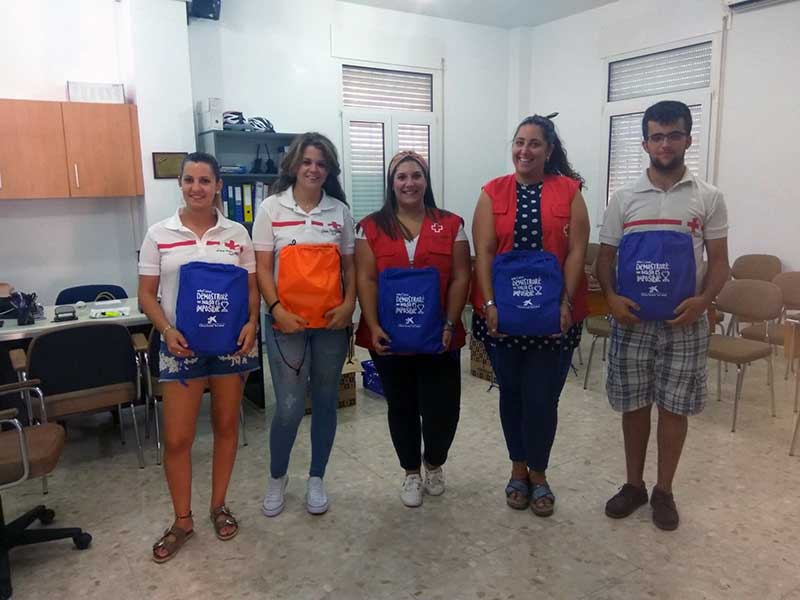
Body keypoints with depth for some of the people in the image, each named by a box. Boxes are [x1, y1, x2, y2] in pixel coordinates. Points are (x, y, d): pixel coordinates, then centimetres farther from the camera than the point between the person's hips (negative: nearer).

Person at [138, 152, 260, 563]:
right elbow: (146, 294, 1)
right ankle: (182, 520, 23)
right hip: (181, 345, -1)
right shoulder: (159, 234, -1)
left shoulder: (237, 234, 1)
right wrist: (166, 330, -15)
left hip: (230, 342, 1)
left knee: (226, 425, 13)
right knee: (177, 438, 3)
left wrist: (251, 323, -13)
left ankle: (219, 505, 32)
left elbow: (252, 288, 5)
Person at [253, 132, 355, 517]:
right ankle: (277, 477, 24)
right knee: (290, 407, -3)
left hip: (332, 323, 3)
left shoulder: (339, 211, 7)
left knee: (325, 402, 11)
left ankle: (316, 479, 29)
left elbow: (349, 266, 9)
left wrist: (349, 304, -6)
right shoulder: (271, 208, 0)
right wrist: (278, 310, -14)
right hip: (287, 323, -2)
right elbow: (262, 268, -2)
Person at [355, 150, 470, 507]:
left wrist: (450, 324, -9)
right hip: (390, 337, 0)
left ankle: (434, 464, 33)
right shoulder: (371, 227, 2)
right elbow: (366, 280, -2)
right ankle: (411, 473, 33)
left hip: (439, 337, 0)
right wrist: (373, 326, -11)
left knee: (442, 408, 3)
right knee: (402, 407, 12)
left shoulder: (451, 224, 3)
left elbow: (459, 278, 0)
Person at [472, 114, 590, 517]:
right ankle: (519, 469, 31)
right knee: (512, 393, 13)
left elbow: (576, 252, -4)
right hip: (503, 312, 1)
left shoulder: (569, 191, 0)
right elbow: (483, 253, -3)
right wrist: (489, 304, -11)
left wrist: (565, 303, -12)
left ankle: (538, 473, 25)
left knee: (542, 397, 3)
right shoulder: (493, 193, 2)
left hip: (553, 313, -1)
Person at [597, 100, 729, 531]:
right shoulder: (624, 198, 3)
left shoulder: (708, 198, 2)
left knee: (674, 408, 8)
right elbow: (604, 257, 4)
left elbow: (719, 261, 2)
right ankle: (633, 484, 28)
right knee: (634, 405, 10)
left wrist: (702, 300, -17)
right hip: (631, 321, 1)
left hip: (684, 323, 0)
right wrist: (611, 297, -13)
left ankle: (664, 491, 26)